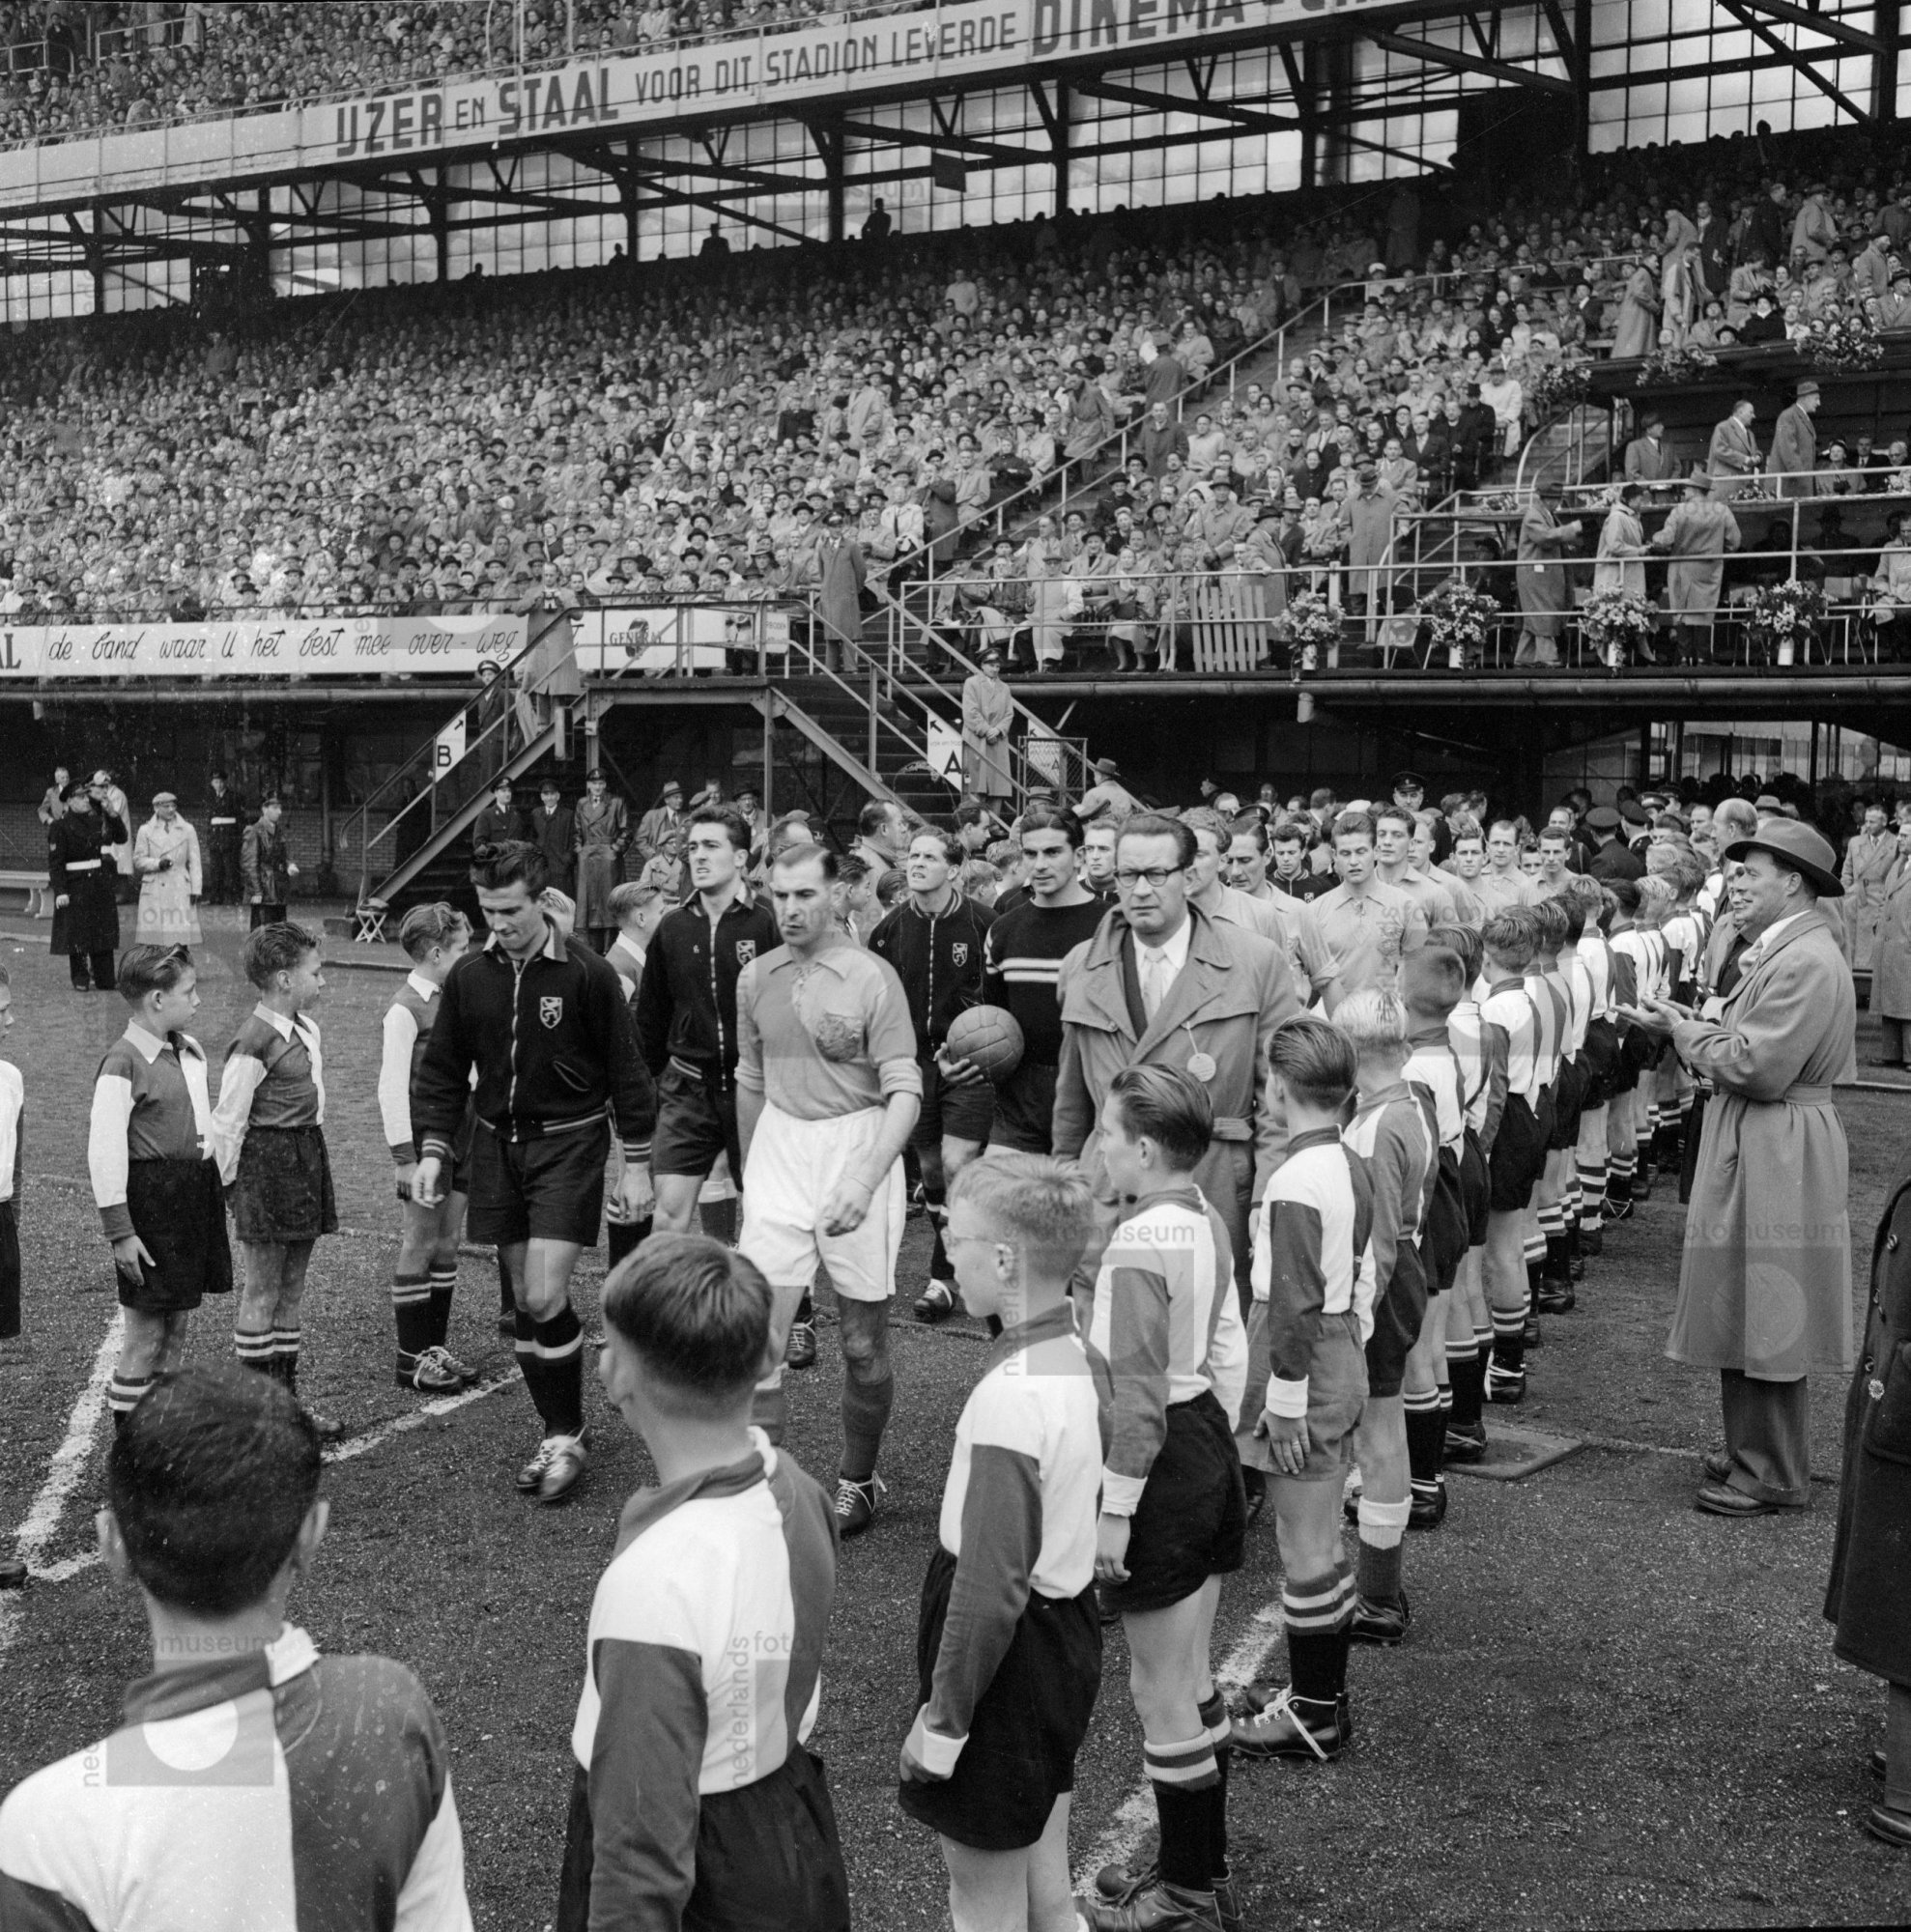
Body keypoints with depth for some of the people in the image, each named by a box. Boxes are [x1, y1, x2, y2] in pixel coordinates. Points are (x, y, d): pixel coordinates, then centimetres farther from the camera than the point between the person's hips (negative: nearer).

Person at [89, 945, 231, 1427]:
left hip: (196, 1195, 8)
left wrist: (223, 1184, 16)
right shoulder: (123, 1062, -15)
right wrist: (119, 1230, -17)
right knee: (147, 1328, -1)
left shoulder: (190, 1051, 9)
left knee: (178, 1321, 16)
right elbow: (105, 1152, -17)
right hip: (152, 1200, -8)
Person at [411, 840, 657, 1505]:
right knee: (525, 1300, 8)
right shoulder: (468, 976, 2)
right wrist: (432, 1150, 0)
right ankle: (557, 1434, 21)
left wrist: (637, 1164, -4)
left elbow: (625, 1071, -4)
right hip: (497, 1144, 5)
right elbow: (443, 1071, 10)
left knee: (545, 1298, -13)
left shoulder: (586, 974, -10)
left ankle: (569, 1435, 6)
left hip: (568, 1143, -4)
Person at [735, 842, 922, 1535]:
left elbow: (904, 1090, -14)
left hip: (858, 1147, -3)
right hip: (779, 1151, 3)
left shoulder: (871, 977, -10)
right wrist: (749, 1175, 21)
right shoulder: (756, 978, 5)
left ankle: (857, 1480, 27)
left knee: (864, 1342, 8)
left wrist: (865, 1182, -26)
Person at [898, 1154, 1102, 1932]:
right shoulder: (1078, 1353, 0)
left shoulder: (1010, 1396, -27)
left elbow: (992, 1586, -25)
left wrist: (942, 1721, -16)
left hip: (1008, 1656, -8)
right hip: (1066, 1627, 8)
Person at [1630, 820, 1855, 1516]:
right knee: (1746, 1319, 18)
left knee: (1766, 1322, -1)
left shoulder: (1806, 962, -20)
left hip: (1778, 1162, -10)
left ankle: (1772, 1477, 10)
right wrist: (1694, 1023, 1)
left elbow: (1758, 1067, -24)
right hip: (1753, 1152, 10)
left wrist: (1685, 1030, -12)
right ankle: (1749, 1451, 29)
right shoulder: (1780, 950, 13)